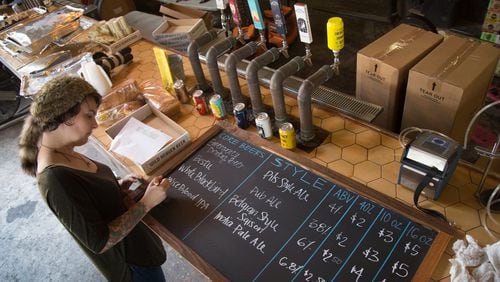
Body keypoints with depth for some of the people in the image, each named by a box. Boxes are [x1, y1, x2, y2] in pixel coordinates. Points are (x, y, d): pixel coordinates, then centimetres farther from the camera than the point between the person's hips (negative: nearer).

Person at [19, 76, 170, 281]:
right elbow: (99, 242, -30)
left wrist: (117, 186, -4)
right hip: (129, 261, -8)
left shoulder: (60, 154, -8)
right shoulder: (56, 178, -35)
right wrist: (147, 202, -28)